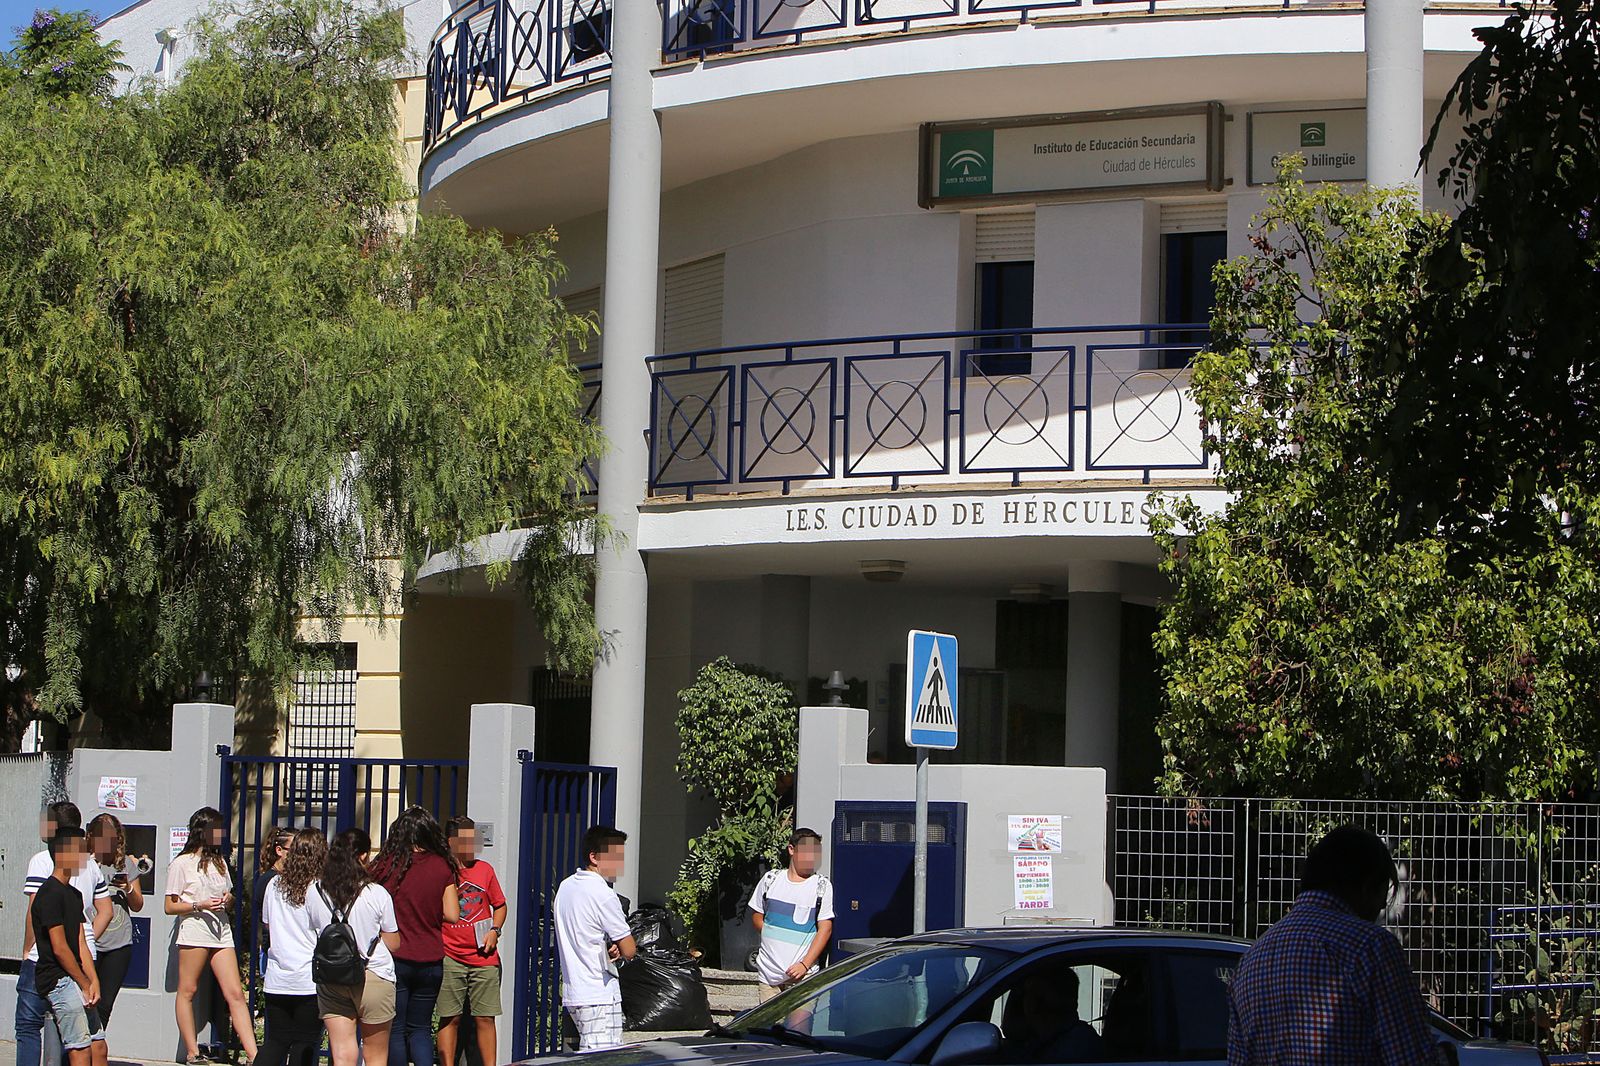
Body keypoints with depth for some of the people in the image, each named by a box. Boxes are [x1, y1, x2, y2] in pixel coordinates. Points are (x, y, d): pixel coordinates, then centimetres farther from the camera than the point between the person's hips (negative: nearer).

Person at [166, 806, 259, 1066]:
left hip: (221, 932, 5)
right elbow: (170, 906, -1)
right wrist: (200, 905, -15)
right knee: (187, 991, -2)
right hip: (194, 930, -5)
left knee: (235, 994, -4)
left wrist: (228, 899, 4)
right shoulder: (182, 864, 2)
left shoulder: (219, 863, 21)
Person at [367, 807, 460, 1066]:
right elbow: (452, 915, -2)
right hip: (431, 960, 2)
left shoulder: (385, 865, -7)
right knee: (420, 1028, 13)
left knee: (394, 1030, 6)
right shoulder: (442, 867, -2)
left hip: (395, 958, -2)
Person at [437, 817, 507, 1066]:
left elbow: (500, 905, 18)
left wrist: (495, 930, 3)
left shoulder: (484, 869, 10)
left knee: (485, 1018, 3)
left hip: (484, 958, 3)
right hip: (450, 959, -3)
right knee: (450, 1018, 0)